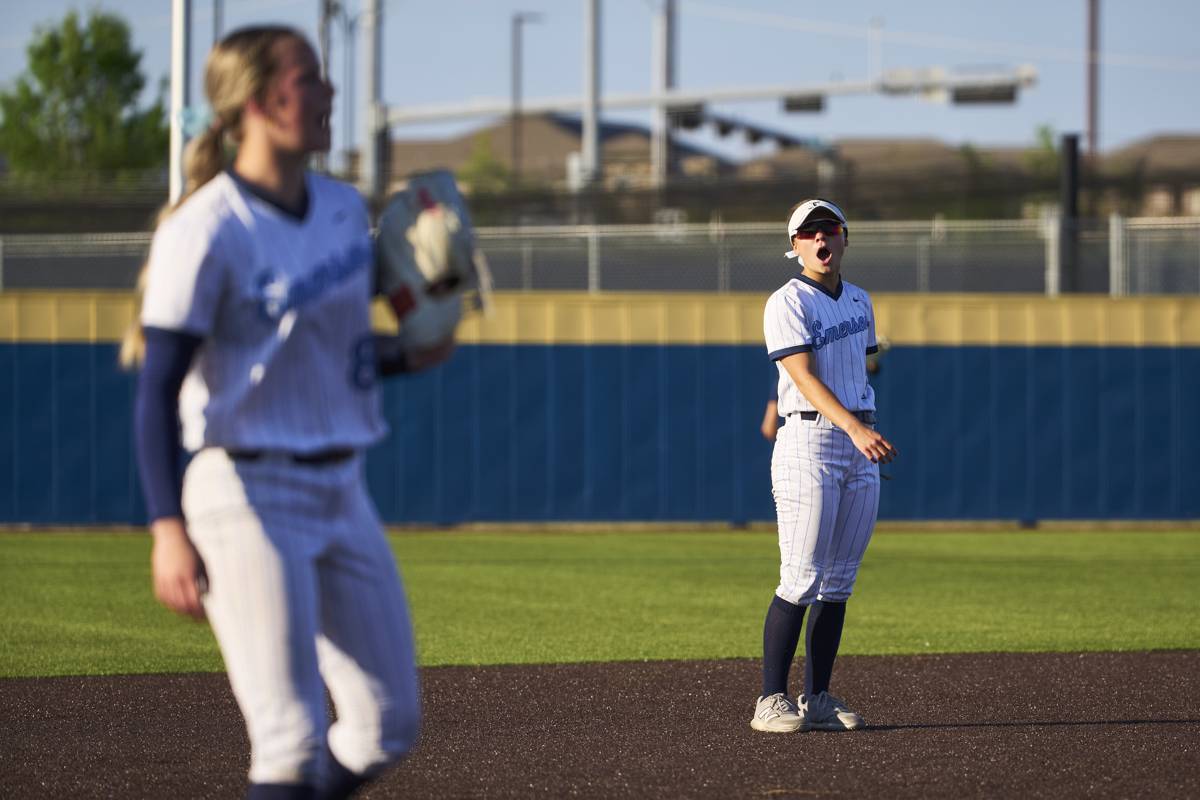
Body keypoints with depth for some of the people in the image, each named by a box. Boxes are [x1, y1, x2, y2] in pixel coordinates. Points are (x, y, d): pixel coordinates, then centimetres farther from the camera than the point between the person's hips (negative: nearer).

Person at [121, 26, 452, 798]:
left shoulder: (346, 209, 9)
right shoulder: (207, 232, -14)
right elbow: (158, 388, -15)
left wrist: (406, 358, 2)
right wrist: (168, 529, -24)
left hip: (343, 493, 8)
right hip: (249, 495, -8)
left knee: (390, 725, 10)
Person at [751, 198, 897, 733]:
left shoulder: (858, 301, 16)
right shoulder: (787, 303, -8)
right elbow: (806, 377, -19)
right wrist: (854, 428, -31)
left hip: (860, 451, 7)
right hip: (810, 441, -7)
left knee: (839, 580, 6)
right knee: (802, 578, -11)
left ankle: (818, 700, 9)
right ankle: (771, 702, -8)